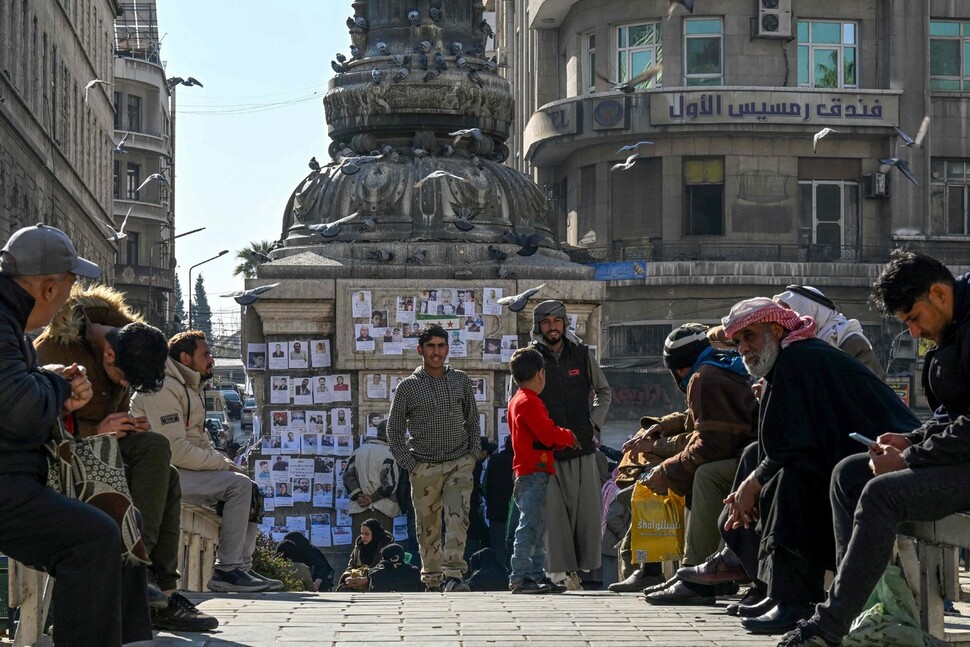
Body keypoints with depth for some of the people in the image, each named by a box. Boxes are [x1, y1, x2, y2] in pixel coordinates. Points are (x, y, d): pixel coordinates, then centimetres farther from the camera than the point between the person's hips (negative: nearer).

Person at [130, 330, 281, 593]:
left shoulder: (192, 390, 20)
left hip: (186, 470, 10)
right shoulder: (164, 388, -14)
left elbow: (202, 443, 22)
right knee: (238, 485, -22)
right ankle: (227, 570, -23)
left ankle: (241, 567, -2)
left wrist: (228, 464, 3)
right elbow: (176, 451, -23)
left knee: (251, 489, 4)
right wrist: (223, 464, -14)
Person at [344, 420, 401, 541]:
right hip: (383, 509, -4)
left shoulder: (358, 451, 9)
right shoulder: (390, 454, -8)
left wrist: (359, 496, -2)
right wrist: (372, 498, -5)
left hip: (359, 508, 4)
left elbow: (348, 476, 5)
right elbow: (391, 483, -13)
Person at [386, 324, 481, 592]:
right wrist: (409, 464, -3)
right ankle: (432, 577, 15)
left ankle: (453, 574, -19)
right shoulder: (408, 386, 1)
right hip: (424, 467, -1)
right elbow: (394, 429, 5)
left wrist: (473, 453, 7)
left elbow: (472, 419, 18)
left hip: (459, 463, 1)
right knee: (428, 525, 4)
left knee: (458, 518, -14)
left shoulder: (460, 381, 8)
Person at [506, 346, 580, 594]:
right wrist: (569, 436, -2)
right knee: (529, 526, -11)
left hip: (528, 473, 11)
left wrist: (563, 438, 14)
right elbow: (548, 434, -18)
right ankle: (520, 577, -12)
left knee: (537, 527, 13)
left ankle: (537, 575, 16)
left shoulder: (517, 401, 20)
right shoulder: (529, 402, -13)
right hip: (534, 472, -11)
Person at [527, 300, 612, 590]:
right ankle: (562, 570, -2)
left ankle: (581, 566, 8)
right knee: (555, 510, -5)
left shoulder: (582, 354, 7)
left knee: (587, 508, -1)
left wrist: (595, 422, 7)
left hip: (582, 446, 2)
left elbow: (604, 391, 21)